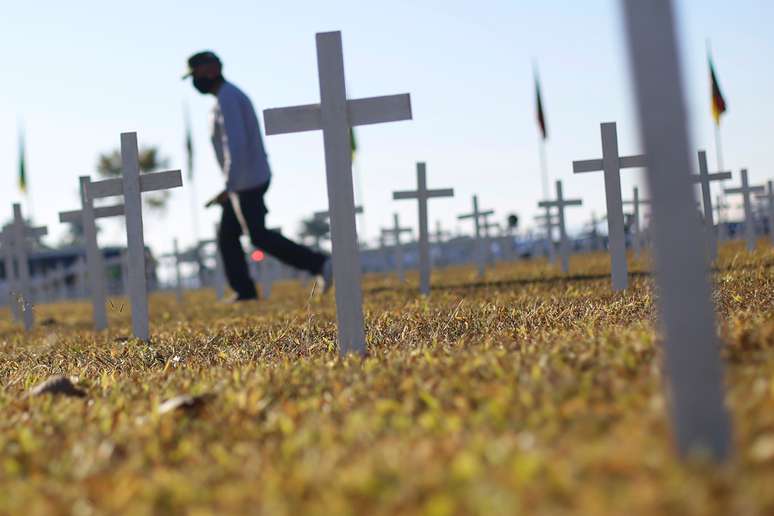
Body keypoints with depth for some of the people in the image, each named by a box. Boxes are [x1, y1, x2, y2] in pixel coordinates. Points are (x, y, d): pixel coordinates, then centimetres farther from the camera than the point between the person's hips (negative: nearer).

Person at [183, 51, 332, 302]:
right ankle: (244, 291, 11)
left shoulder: (227, 99, -18)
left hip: (246, 182, -10)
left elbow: (236, 143, -29)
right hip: (248, 180, 10)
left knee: (260, 237, -7)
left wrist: (230, 187, -33)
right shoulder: (232, 96, 16)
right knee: (227, 236, 12)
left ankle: (320, 264, -13)